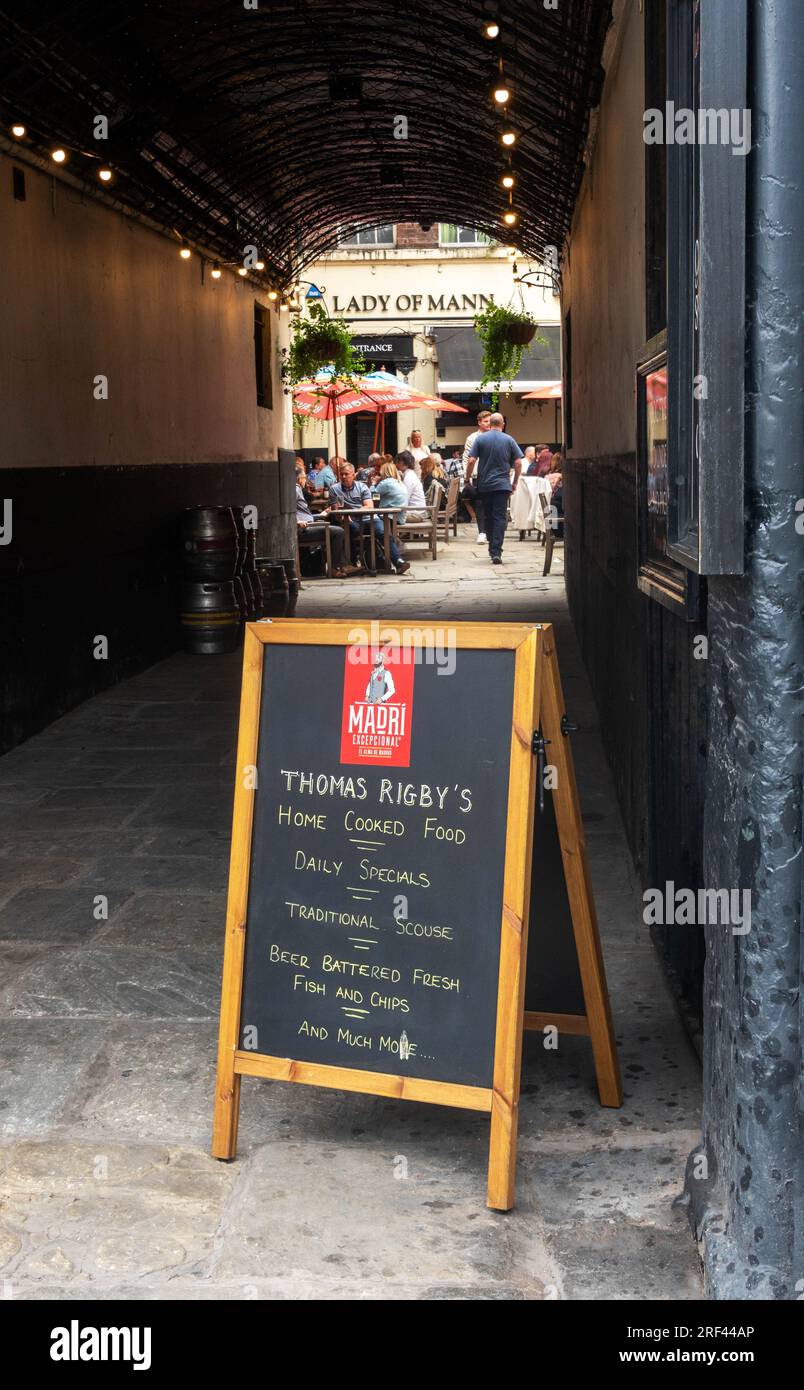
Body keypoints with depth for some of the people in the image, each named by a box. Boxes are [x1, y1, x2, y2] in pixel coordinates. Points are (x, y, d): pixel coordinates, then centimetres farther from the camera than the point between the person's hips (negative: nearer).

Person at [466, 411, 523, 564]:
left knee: (488, 517, 14)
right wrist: (515, 483, 10)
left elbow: (471, 461, -6)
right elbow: (518, 463, 0)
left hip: (484, 485, 1)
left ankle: (493, 548, 22)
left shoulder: (480, 439, 0)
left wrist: (468, 479, 6)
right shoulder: (509, 440, 2)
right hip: (502, 485, -1)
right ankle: (496, 552, -14)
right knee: (500, 518, -4)